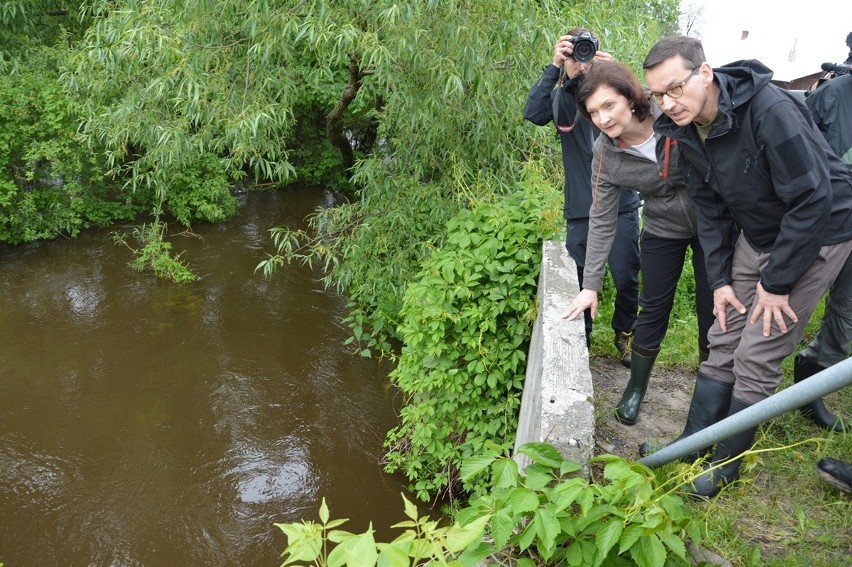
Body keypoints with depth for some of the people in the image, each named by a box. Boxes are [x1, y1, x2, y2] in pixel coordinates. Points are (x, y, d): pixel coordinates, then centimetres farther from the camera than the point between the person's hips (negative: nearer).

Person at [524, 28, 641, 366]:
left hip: (621, 205, 0)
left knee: (626, 279, 2)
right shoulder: (561, 96, 5)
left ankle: (624, 333, 27)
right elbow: (533, 114, -14)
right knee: (580, 280, 5)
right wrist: (553, 68, -23)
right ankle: (580, 340, 25)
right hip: (580, 209, 1)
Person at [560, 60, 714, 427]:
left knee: (713, 311, 7)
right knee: (653, 308, 8)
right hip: (662, 230, 1)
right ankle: (636, 387, 28)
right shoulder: (605, 153, -17)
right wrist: (591, 284, -13)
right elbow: (602, 219, -12)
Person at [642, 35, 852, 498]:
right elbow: (710, 208, 2)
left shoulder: (770, 109, -31)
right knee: (723, 343, 6)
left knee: (756, 357, -6)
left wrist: (776, 282, -21)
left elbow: (814, 199, -28)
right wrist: (720, 279, -2)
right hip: (755, 233, 7)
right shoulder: (686, 130, -8)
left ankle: (727, 464, 12)